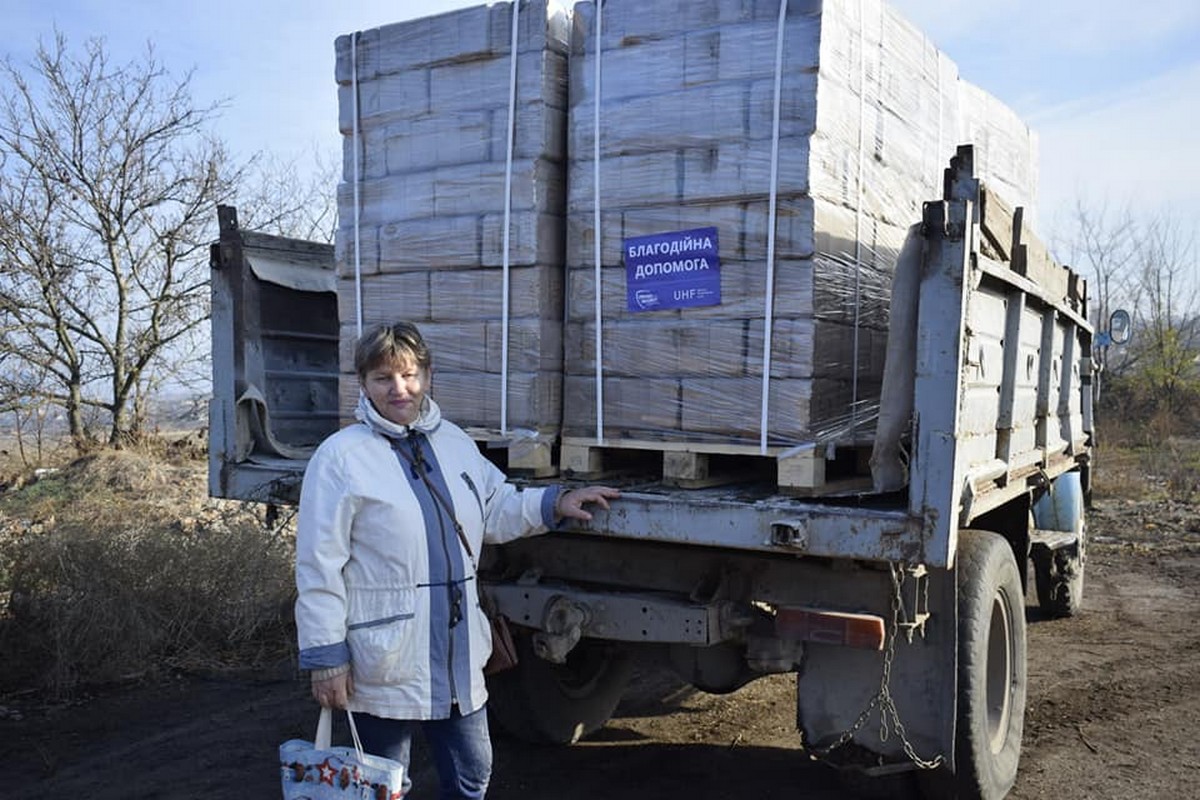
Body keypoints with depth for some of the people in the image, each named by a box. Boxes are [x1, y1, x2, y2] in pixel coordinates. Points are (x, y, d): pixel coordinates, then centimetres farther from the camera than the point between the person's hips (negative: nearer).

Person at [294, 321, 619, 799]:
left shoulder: (454, 443, 8)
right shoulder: (342, 456, -11)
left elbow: (495, 511, 20)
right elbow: (319, 567, -12)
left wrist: (555, 503, 7)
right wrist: (325, 655, -13)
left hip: (458, 657, 6)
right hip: (384, 663, -5)